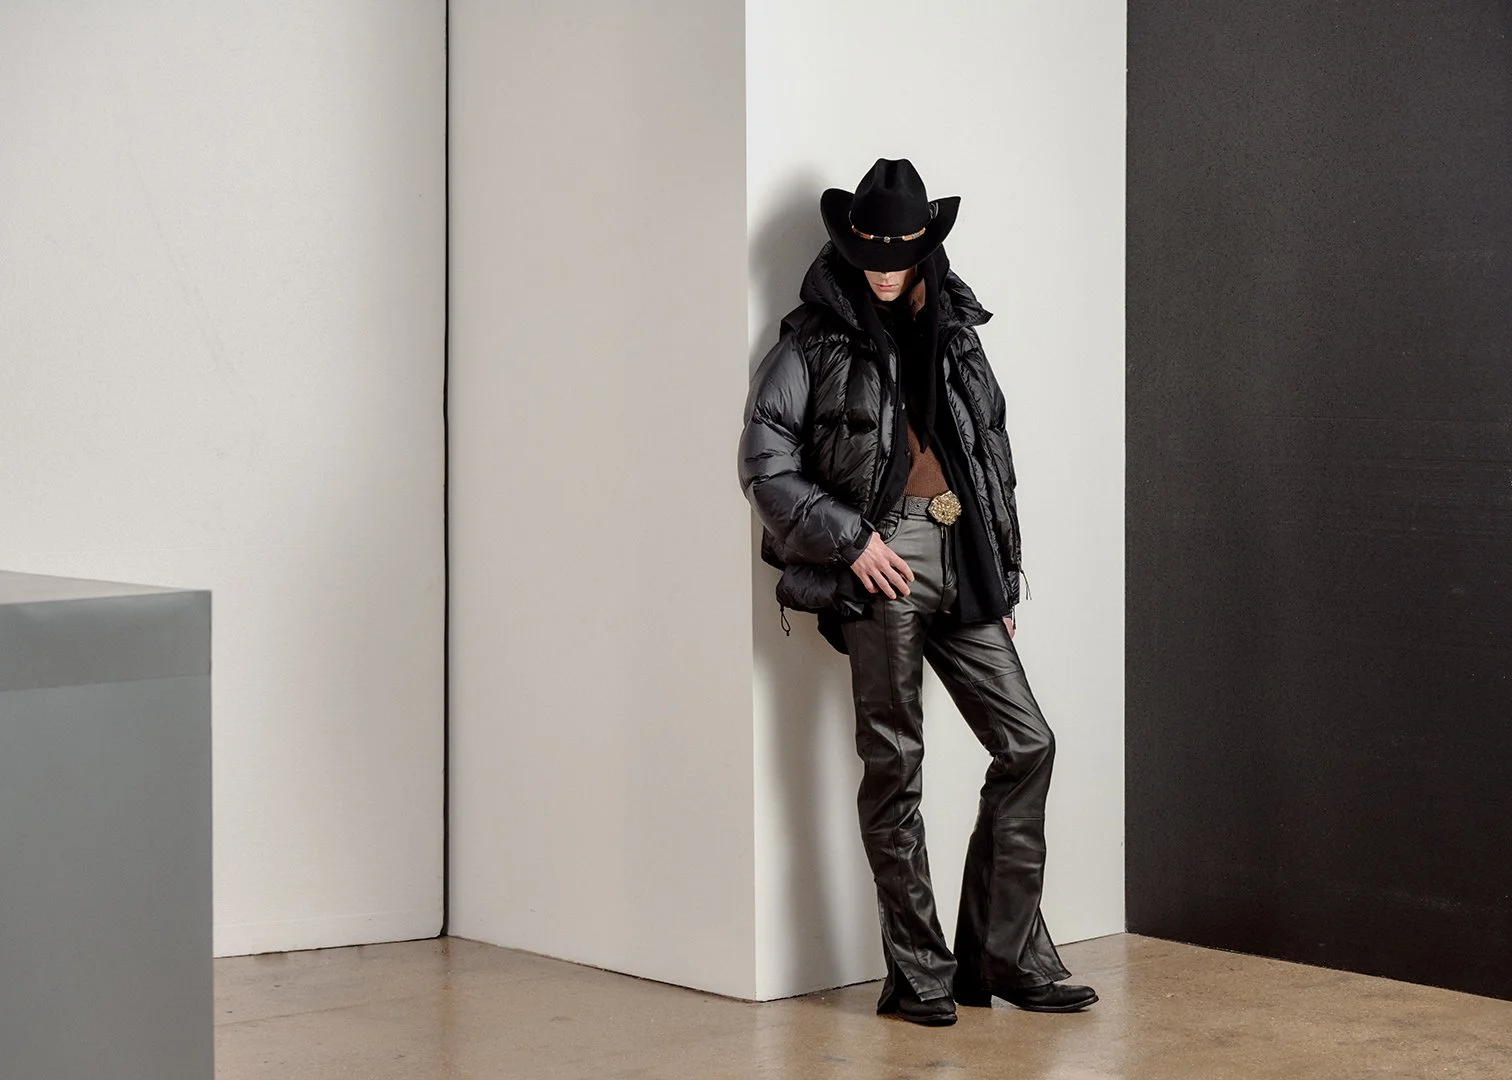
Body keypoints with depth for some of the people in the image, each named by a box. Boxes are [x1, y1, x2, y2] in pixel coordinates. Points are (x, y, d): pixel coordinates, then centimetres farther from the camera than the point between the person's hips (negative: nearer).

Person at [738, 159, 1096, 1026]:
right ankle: (918, 972, 5)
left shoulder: (955, 334, 18)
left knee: (1026, 742, 1)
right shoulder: (817, 342, 3)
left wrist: (1003, 578, 17)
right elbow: (765, 463, -3)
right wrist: (849, 538, -11)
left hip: (962, 565, 5)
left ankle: (1005, 954, 10)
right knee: (895, 765, -2)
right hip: (881, 563, -5)